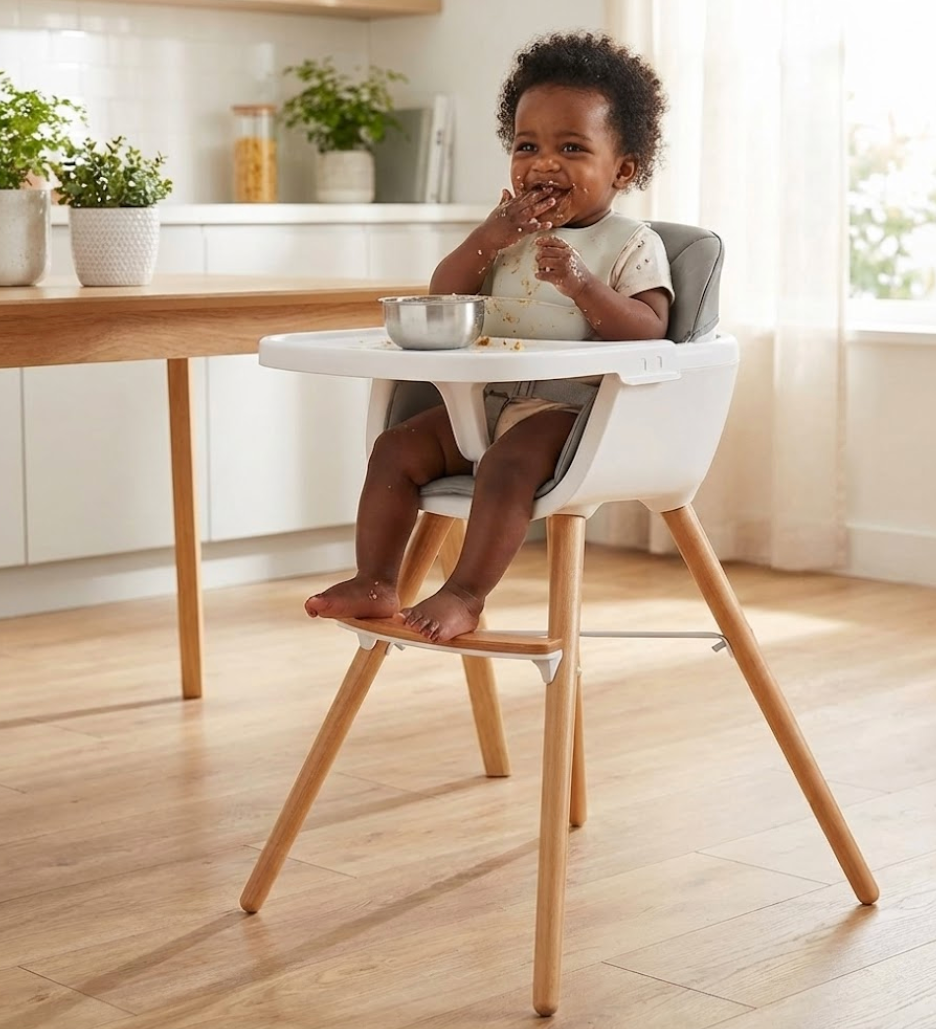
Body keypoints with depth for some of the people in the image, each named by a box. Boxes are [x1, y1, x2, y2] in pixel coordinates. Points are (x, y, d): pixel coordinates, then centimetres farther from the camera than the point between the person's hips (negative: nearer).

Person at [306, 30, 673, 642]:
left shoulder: (631, 244, -2)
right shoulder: (510, 231, 17)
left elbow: (649, 331, -15)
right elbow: (443, 299, 11)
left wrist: (581, 283, -27)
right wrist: (489, 236, -4)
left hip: (566, 405, -7)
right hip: (484, 398, 7)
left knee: (508, 465, -33)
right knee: (397, 450, -5)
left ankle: (465, 595, -26)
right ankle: (376, 583, -3)